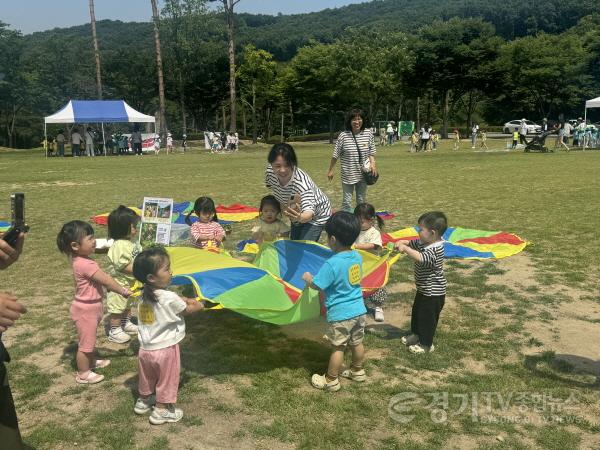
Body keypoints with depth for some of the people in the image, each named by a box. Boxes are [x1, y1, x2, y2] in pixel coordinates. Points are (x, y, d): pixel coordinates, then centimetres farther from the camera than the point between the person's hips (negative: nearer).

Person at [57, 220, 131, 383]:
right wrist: (123, 291, -13)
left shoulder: (81, 260, 2)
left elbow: (103, 278, 9)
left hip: (89, 307, 10)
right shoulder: (85, 264, -30)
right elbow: (106, 281, -24)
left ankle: (92, 361, 46)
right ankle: (83, 374, 21)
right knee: (85, 342, 7)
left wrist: (119, 288, 5)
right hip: (86, 309, -10)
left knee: (89, 339, 27)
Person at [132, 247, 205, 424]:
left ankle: (144, 400, 47)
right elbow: (188, 309, -8)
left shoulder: (144, 295, -5)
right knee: (166, 380, 15)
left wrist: (185, 300, 9)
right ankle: (161, 411, 29)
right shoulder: (169, 298, -27)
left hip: (145, 348, 6)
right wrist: (200, 305, 10)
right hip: (165, 349, -6)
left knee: (147, 377, 28)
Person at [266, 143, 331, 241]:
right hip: (298, 215, 6)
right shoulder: (269, 173, -23)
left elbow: (309, 213, -52)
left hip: (316, 216, -6)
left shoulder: (302, 183, -41)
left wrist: (300, 218, -74)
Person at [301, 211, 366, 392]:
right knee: (357, 343, 21)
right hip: (359, 310, 7)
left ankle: (331, 380, 20)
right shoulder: (357, 257, 0)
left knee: (338, 348, 6)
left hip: (340, 314, -7)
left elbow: (316, 285, -16)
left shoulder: (332, 264, -23)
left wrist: (307, 278, 4)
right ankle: (357, 371, 39)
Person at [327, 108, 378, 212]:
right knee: (346, 201, 5)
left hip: (363, 173, 3)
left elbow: (371, 152, 6)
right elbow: (335, 155, -4)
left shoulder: (368, 133, -4)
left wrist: (372, 163, -10)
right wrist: (330, 170, 1)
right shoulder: (343, 135, -12)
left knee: (362, 200, 17)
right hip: (348, 174, -3)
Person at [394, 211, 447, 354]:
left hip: (433, 293, -10)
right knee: (417, 312, 25)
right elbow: (411, 243, 11)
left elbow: (421, 258, -47)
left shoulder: (434, 250, -30)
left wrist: (405, 249, -40)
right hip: (424, 289, 10)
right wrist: (402, 243, -11)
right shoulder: (424, 243, -2)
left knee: (427, 318, 6)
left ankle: (426, 344, 23)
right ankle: (416, 334, 44)